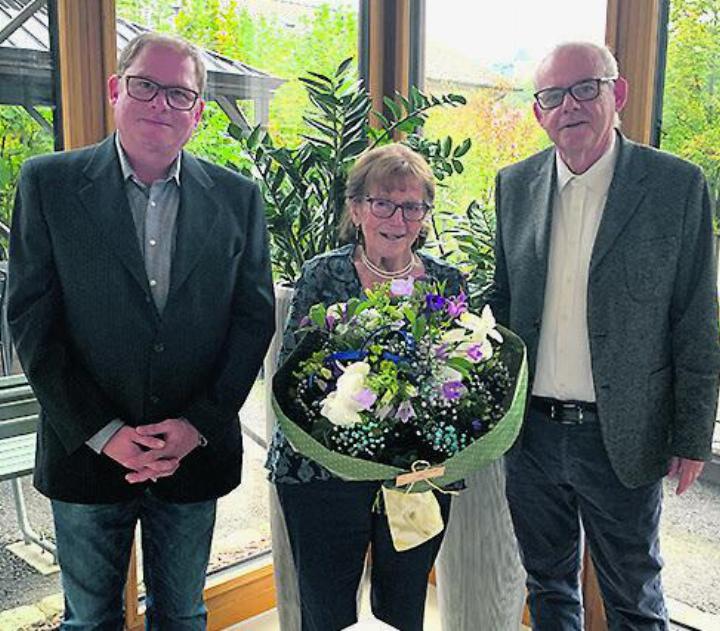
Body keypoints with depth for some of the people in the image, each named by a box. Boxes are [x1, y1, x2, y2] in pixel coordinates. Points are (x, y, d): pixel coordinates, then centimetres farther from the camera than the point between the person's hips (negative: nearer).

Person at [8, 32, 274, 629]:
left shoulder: (238, 197, 0)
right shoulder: (49, 183, -5)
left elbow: (255, 317, -1)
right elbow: (31, 320, -7)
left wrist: (197, 425, -9)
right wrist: (104, 434, -13)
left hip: (196, 455, 1)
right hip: (86, 453, -1)